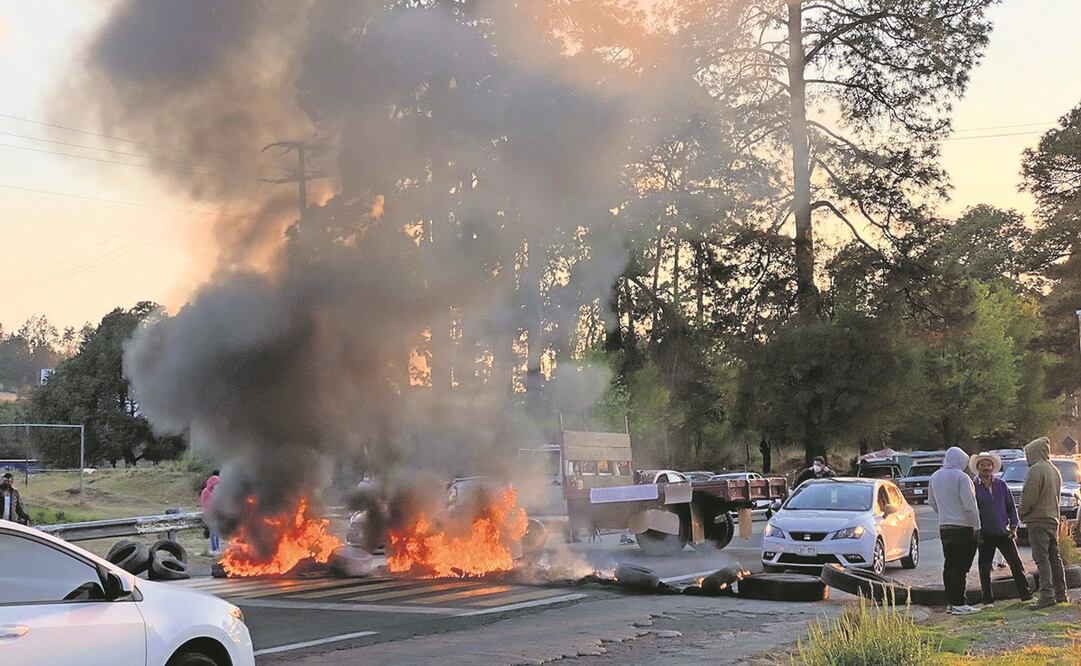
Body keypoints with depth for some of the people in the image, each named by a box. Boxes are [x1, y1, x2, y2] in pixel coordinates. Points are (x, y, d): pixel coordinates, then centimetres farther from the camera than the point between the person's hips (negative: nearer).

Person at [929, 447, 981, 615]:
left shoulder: (935, 477, 11)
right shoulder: (961, 477, -13)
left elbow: (932, 501, 21)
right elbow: (970, 506, -15)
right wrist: (976, 526, -9)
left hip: (944, 527, 7)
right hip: (963, 527, -7)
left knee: (949, 565, 11)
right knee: (960, 566, -6)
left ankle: (950, 602, 13)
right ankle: (958, 603, -7)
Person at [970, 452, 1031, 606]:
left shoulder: (1001, 485, 8)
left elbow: (1011, 507, 11)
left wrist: (1013, 527, 2)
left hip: (1004, 532, 2)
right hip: (985, 535, -2)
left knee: (1016, 564, 2)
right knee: (984, 568, 3)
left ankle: (1025, 594, 10)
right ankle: (987, 599, 13)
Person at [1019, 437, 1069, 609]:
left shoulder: (1036, 470, -14)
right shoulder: (1054, 471, 15)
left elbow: (1028, 496, -19)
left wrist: (1023, 514, -3)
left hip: (1038, 520, -9)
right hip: (1053, 519, 9)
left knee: (1042, 559, -11)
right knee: (1054, 557, 14)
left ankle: (1047, 595, -17)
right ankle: (1061, 593, 19)